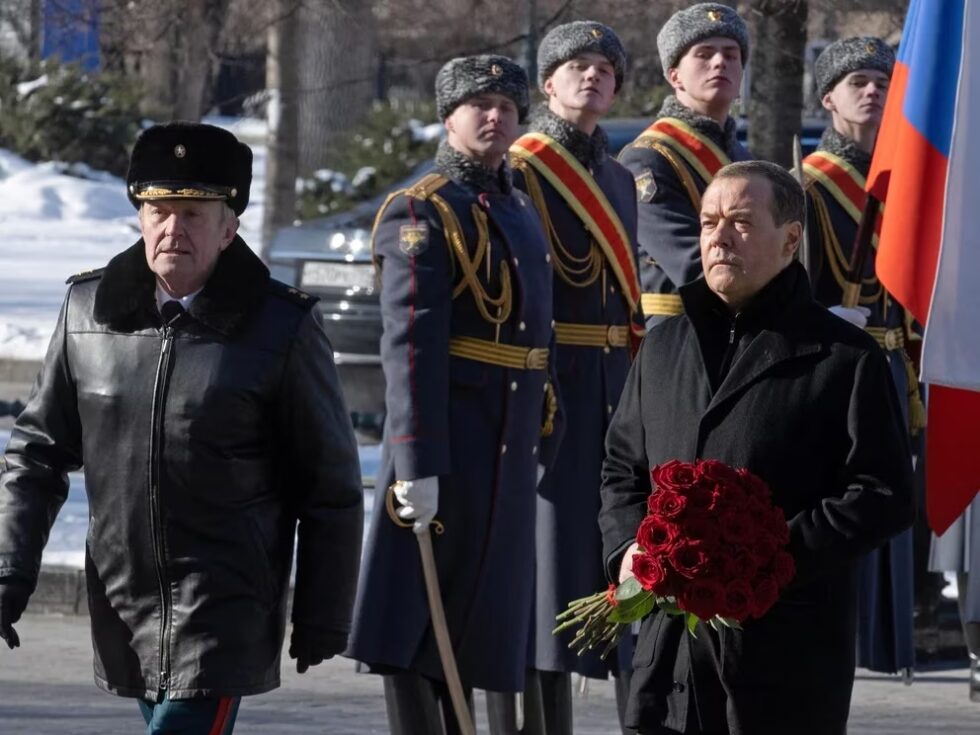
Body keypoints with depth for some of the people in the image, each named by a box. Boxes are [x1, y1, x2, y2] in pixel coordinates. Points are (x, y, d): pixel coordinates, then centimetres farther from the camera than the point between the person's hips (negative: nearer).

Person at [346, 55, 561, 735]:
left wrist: (541, 442, 18)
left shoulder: (521, 212, 17)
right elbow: (411, 344, -17)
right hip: (446, 441, -8)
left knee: (471, 615, 15)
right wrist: (418, 466, -23)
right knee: (418, 626, -5)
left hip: (507, 449, 8)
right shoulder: (422, 214, -10)